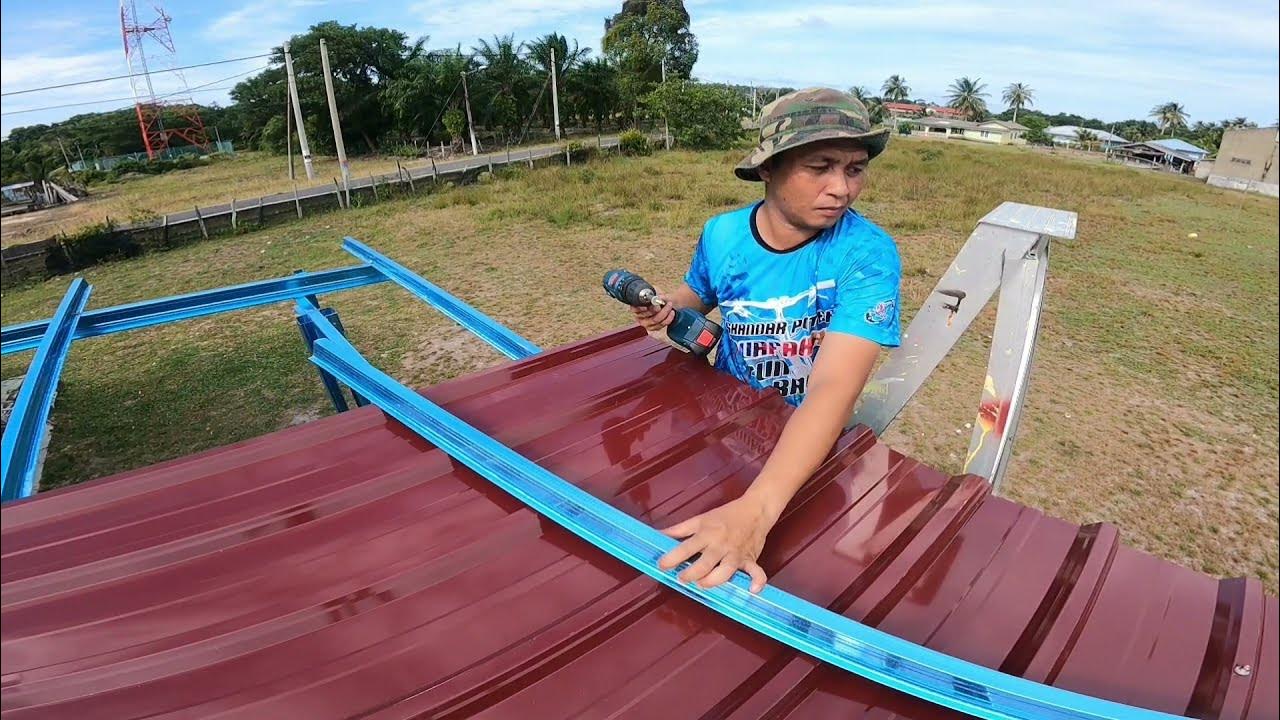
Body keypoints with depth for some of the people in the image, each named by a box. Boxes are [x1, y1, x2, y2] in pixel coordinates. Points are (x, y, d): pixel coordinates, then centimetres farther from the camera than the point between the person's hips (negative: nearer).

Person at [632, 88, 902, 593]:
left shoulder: (867, 253, -23)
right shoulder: (721, 235, -11)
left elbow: (834, 388, -37)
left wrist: (754, 510, -51)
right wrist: (667, 310, -12)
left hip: (811, 438, -3)